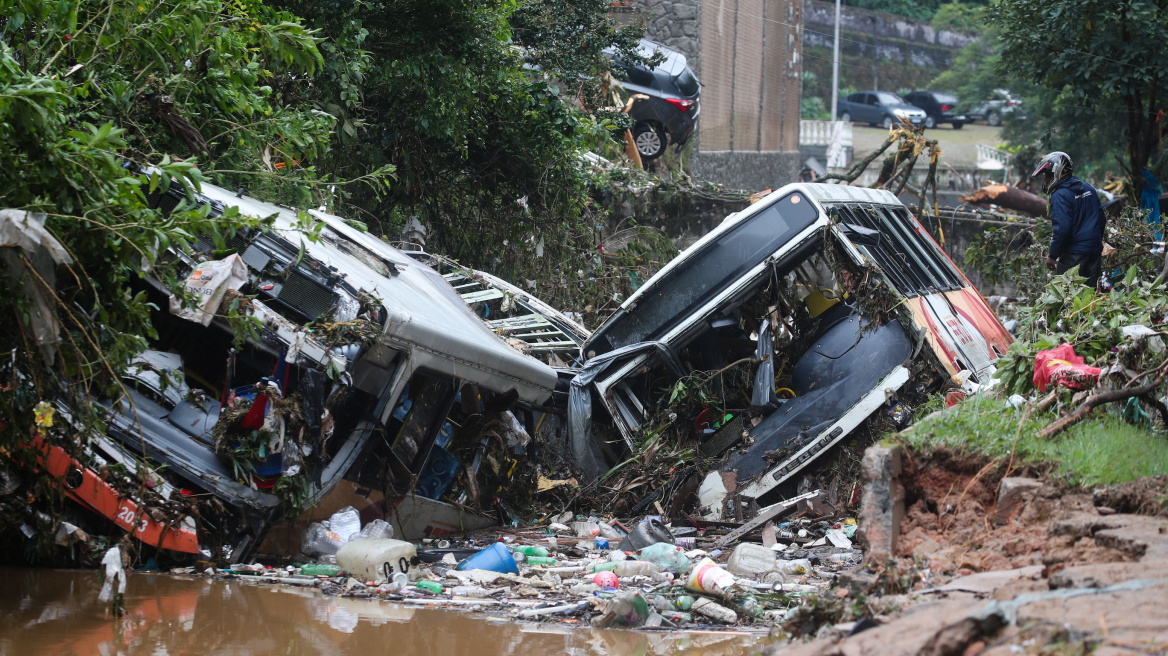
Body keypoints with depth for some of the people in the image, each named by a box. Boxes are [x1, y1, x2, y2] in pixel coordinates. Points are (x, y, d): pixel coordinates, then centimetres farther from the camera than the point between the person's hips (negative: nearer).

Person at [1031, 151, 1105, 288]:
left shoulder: (1060, 196, -13)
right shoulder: (1089, 189, 12)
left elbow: (1062, 228, -20)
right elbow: (1102, 220, 17)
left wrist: (1052, 255, -11)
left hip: (1073, 254, -8)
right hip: (1095, 251, 8)